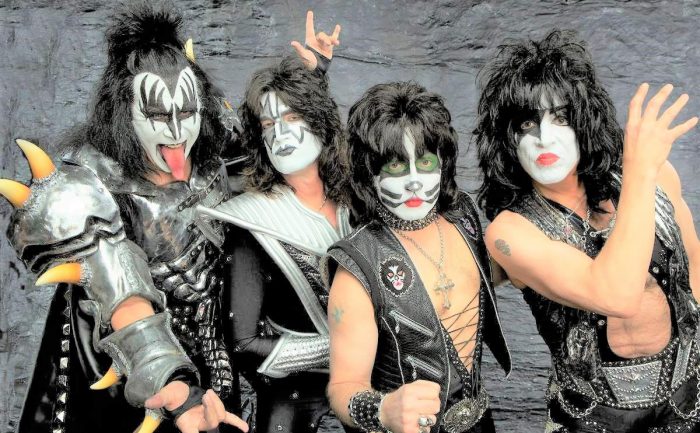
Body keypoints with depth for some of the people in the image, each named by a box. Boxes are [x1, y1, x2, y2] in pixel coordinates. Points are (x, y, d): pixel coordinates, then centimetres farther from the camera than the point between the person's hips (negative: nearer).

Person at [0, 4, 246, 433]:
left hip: (204, 350, 5)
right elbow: (122, 297, -39)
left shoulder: (210, 160, -10)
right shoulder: (88, 189, -25)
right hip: (119, 366, -5)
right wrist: (177, 391, -50)